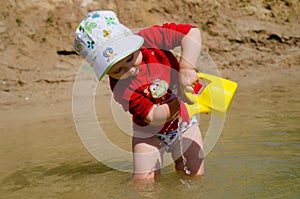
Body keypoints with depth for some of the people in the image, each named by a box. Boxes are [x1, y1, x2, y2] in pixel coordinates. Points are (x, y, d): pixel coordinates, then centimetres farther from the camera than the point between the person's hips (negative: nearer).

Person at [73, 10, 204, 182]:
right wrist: (181, 98, -43)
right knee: (144, 180, -10)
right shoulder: (121, 87, -29)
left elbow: (192, 32, -27)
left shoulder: (148, 38, -23)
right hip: (150, 132, -2)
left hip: (184, 120, 2)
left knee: (195, 176, -1)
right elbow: (154, 117, -29)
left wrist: (186, 68, -40)